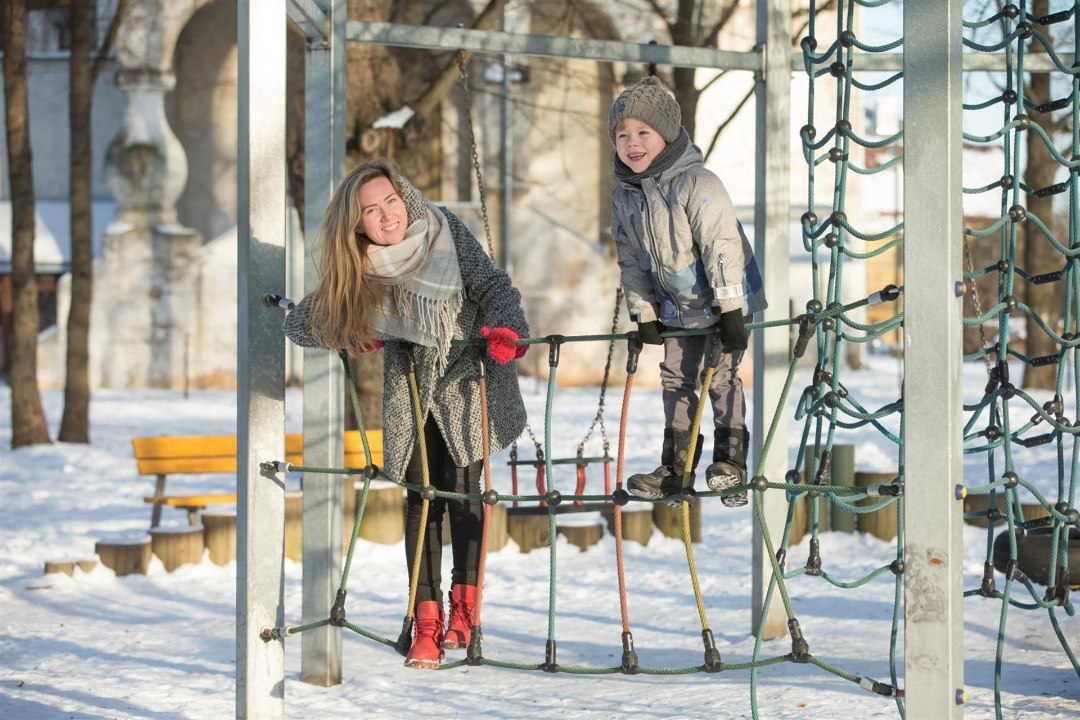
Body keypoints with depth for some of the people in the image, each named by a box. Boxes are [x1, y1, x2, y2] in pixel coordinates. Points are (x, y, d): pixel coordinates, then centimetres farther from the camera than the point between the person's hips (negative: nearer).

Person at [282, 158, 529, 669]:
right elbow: (299, 324, -3)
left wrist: (505, 326, -31)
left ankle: (464, 602, 8)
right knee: (421, 496, -5)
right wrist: (356, 334, -15)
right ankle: (426, 619, -3)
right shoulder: (353, 272, -12)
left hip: (467, 378, -1)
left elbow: (493, 287, -12)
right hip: (411, 387, 1)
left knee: (461, 487, -7)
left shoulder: (445, 232, -15)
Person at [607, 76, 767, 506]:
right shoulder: (623, 196, -3)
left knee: (720, 376, -6)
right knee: (676, 381, 9)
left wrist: (730, 309, -26)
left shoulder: (697, 183, -23)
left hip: (721, 303, -7)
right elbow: (630, 259, 6)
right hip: (675, 309, 7)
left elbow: (722, 245, -25)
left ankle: (730, 460, 6)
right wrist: (642, 313, 4)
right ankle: (676, 467, 17)